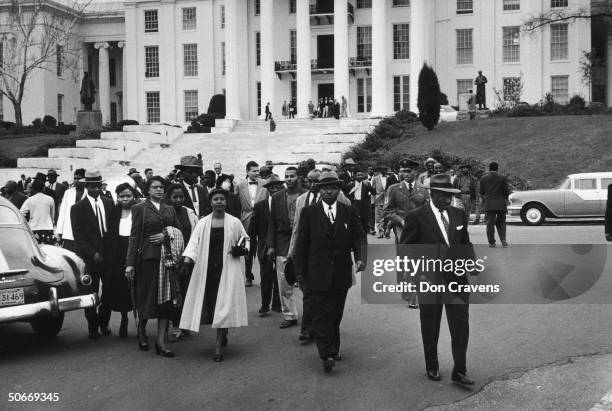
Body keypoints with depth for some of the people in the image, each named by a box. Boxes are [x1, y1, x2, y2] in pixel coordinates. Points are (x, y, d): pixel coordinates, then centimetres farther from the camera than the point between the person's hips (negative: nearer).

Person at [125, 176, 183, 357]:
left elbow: (179, 231, 12)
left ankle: (161, 342, 2)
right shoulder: (140, 209, 2)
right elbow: (134, 236, -4)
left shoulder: (170, 210, 15)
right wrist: (130, 263, -9)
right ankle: (141, 330, 28)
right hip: (148, 257, -4)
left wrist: (167, 235, -8)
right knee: (147, 296, 2)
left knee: (166, 299, -1)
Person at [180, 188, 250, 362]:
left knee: (223, 305, -9)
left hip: (227, 269, -2)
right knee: (211, 305, 2)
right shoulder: (203, 223, 6)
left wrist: (242, 249, -5)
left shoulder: (234, 222, 5)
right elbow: (194, 242, -3)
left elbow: (246, 240, 16)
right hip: (207, 269, 2)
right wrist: (188, 259, -19)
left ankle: (219, 346, -7)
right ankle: (222, 336, 26)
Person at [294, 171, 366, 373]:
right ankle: (327, 354, -6)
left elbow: (359, 237, 5)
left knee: (336, 314, 10)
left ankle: (333, 349, 24)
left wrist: (361, 258, -14)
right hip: (318, 273, -2)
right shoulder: (309, 213, 2)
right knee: (322, 315, -6)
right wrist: (300, 271, 0)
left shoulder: (349, 212, 7)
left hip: (342, 274, 2)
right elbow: (302, 243, 3)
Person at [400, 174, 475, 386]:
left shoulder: (459, 215, 6)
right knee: (430, 328, 12)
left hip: (457, 278, 3)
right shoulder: (417, 217, -8)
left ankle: (459, 371, 11)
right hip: (429, 280, -3)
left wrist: (471, 261, -1)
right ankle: (432, 367, 29)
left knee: (461, 326, 0)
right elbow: (405, 249, -5)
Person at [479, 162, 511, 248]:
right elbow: (506, 191, -3)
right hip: (501, 204, 0)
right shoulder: (502, 178, -4)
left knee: (490, 223, 5)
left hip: (489, 204, 0)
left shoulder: (483, 178, 0)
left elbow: (481, 192, 3)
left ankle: (491, 242, 4)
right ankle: (503, 240, -2)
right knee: (501, 223, 11)